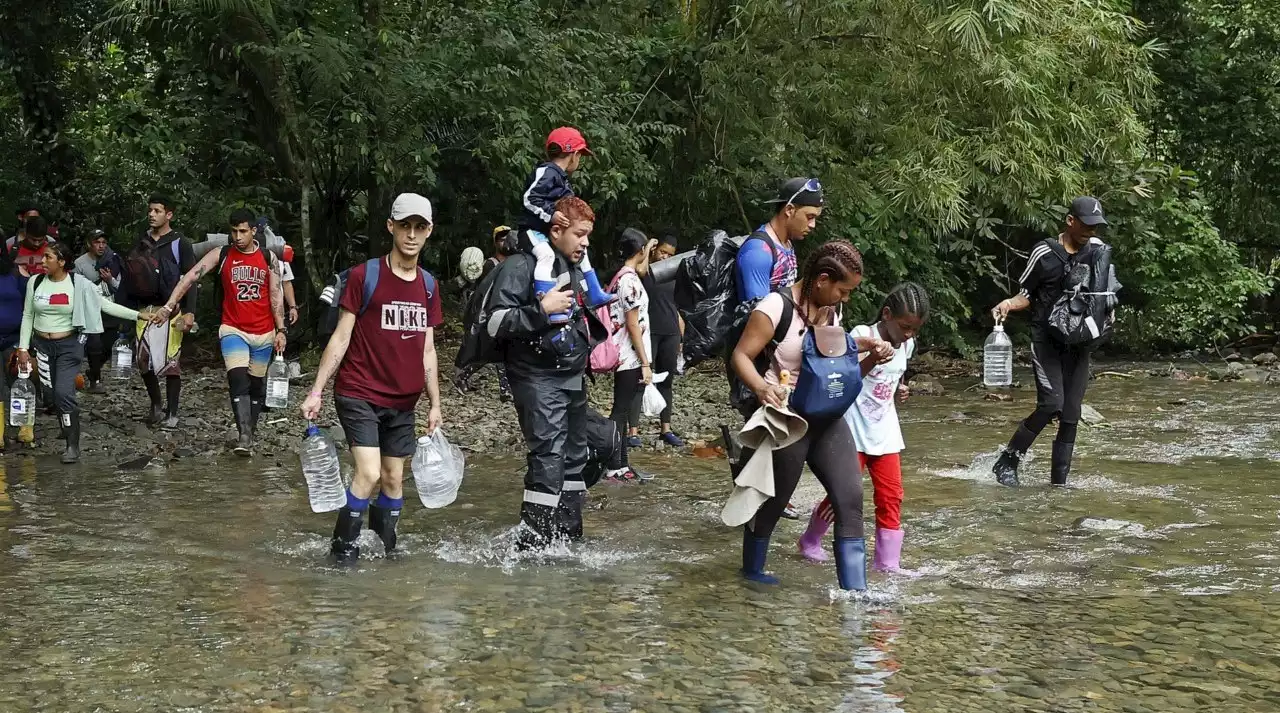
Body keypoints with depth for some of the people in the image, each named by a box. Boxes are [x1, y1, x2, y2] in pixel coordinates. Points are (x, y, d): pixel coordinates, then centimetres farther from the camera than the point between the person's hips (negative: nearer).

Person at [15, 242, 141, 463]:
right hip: (41, 345, 3)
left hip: (68, 346, -3)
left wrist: (138, 315, -14)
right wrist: (23, 348, 3)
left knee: (64, 392, -15)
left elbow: (106, 305, -7)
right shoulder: (35, 282, -1)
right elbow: (27, 316, 7)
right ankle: (67, 432, 27)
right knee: (53, 394, 7)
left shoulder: (78, 284, -9)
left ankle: (73, 445, -9)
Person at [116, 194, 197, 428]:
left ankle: (172, 413, 0)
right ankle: (155, 406, 22)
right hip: (144, 309, 5)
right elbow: (128, 276, 15)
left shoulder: (180, 243, -2)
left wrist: (190, 312, -17)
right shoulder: (142, 242, 14)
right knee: (144, 360, 6)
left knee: (170, 362, -7)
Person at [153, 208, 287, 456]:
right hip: (233, 330, -2)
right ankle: (244, 435, -24)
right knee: (238, 379, -20)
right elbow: (191, 277, -9)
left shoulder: (268, 258, 2)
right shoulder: (221, 255, -2)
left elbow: (276, 295, 4)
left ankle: (250, 432, 24)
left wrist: (281, 330, -1)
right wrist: (169, 306, -20)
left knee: (257, 385, 9)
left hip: (263, 333, 2)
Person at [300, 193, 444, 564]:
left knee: (394, 479, 10)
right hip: (359, 395, -5)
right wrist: (316, 391, -10)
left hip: (402, 401, 5)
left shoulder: (429, 286, 8)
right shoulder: (363, 276, -8)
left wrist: (435, 404, 12)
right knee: (369, 474, -17)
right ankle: (343, 549, -4)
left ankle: (386, 548, 26)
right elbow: (341, 337, -6)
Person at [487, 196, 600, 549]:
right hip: (538, 378, -9)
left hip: (572, 377, 9)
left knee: (574, 455, 13)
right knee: (549, 460, -16)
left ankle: (568, 534, 24)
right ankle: (531, 544, -15)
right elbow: (496, 323, -21)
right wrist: (543, 309, -24)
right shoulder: (522, 266, -13)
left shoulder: (574, 270, 15)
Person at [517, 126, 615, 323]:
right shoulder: (547, 172, -16)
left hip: (551, 232, 11)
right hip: (533, 229, -11)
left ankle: (594, 295, 33)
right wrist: (551, 215, -31)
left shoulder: (560, 176, 14)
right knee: (546, 255, -35)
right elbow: (529, 198, -24)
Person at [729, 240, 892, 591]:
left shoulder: (832, 312, 8)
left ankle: (854, 592, -2)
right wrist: (761, 387, -35)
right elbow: (741, 356, -16)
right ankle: (751, 570, 33)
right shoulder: (777, 307, -14)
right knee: (772, 500, 7)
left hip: (827, 418, 7)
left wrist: (871, 360, -2)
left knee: (850, 496, -5)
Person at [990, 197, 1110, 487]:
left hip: (1078, 341, 5)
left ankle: (1059, 481, 9)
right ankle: (1006, 463, -7)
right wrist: (1008, 304, -17)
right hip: (1046, 340, -5)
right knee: (1051, 403, -20)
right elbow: (1027, 295, 3)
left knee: (1071, 416, 1)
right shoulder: (1045, 253, -5)